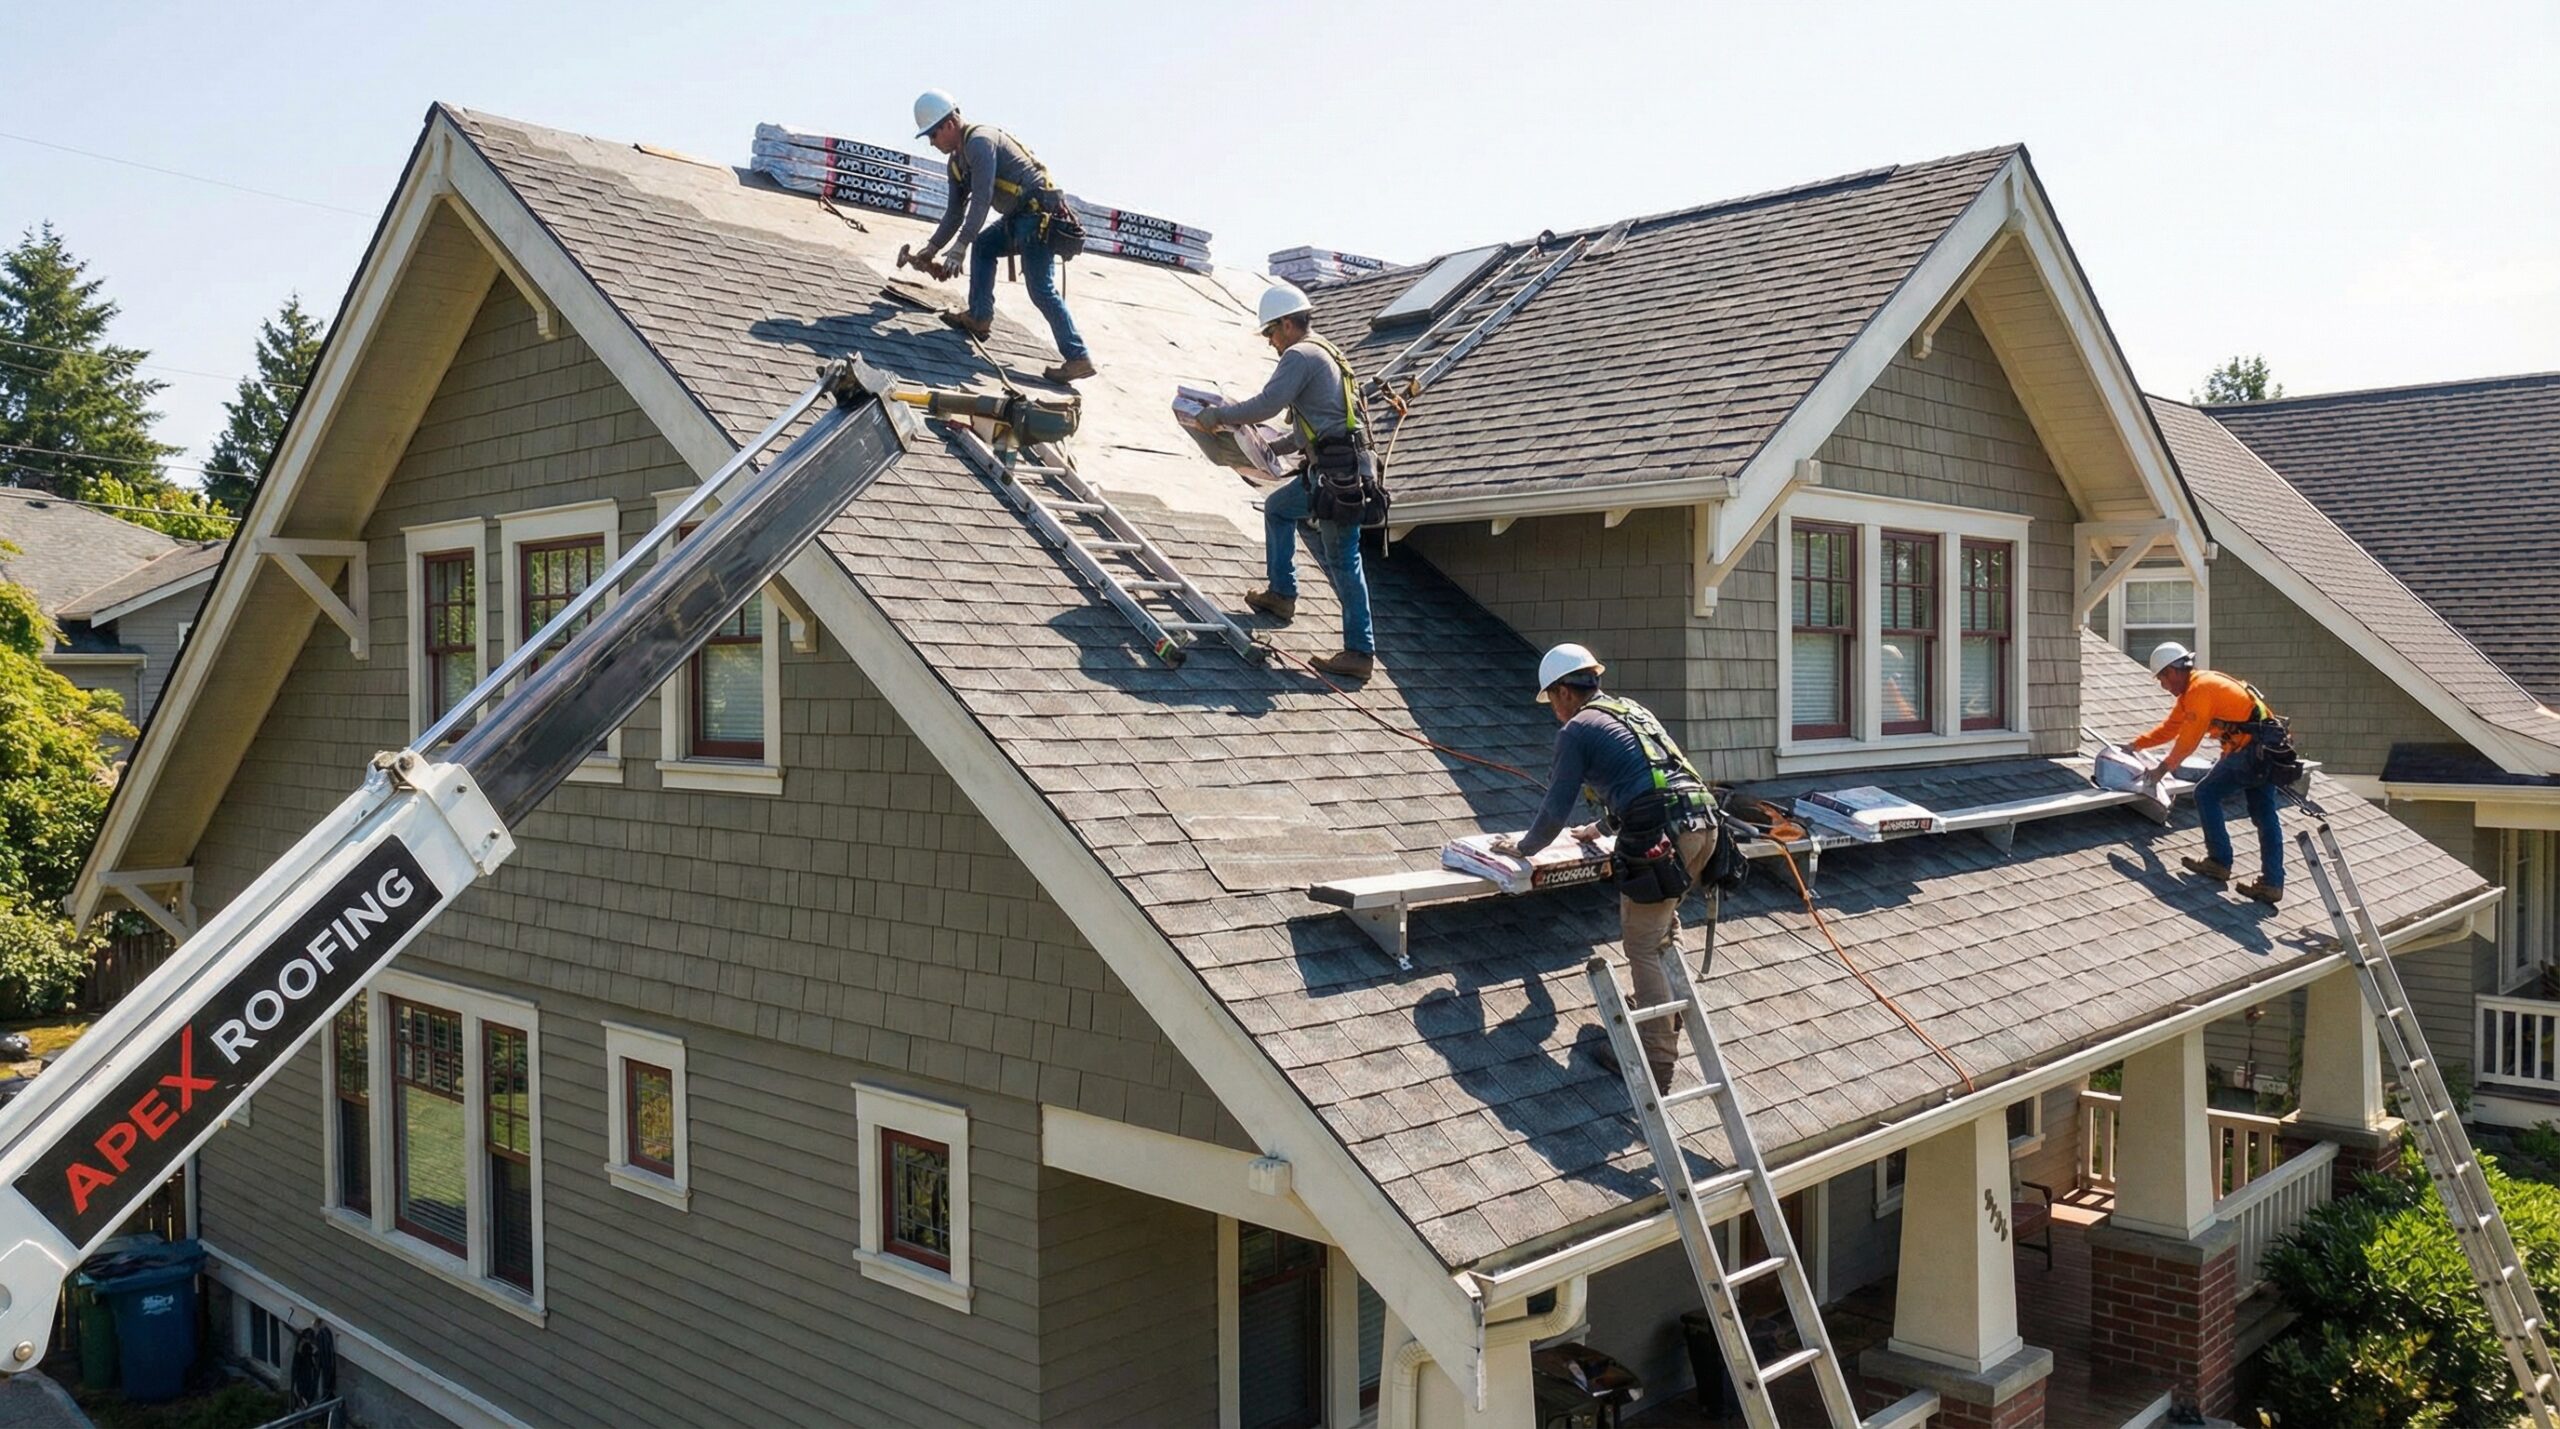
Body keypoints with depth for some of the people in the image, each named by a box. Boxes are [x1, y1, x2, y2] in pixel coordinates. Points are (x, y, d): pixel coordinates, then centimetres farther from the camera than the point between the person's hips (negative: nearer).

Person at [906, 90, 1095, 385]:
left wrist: (958, 249, -22)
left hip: (1040, 214, -10)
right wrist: (931, 248, 21)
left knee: (1041, 289, -14)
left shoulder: (980, 141, -14)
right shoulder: (958, 160, 17)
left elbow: (981, 200, -22)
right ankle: (980, 317, 15)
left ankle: (1078, 358, -16)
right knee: (983, 245, 17)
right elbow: (956, 211, 25)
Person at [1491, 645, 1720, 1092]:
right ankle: (1667, 1029, 31)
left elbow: (1555, 808, 6)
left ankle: (1658, 1062, -4)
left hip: (1659, 836, -8)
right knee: (1664, 929, 26)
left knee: (1643, 948, -2)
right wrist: (1601, 828, 56)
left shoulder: (1576, 729, 4)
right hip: (1702, 822, 8)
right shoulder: (1633, 710, 28)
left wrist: (1523, 847, 24)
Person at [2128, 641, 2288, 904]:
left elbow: (2189, 739, -11)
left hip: (2253, 750, -10)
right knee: (2264, 816, 7)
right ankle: (2272, 882, 7)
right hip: (2269, 752, 10)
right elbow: (2171, 727, 28)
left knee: (2206, 794, -2)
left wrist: (2163, 768, 0)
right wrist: (2135, 745, 30)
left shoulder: (2200, 688, -13)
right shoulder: (2191, 691, 18)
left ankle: (2219, 863, 1)